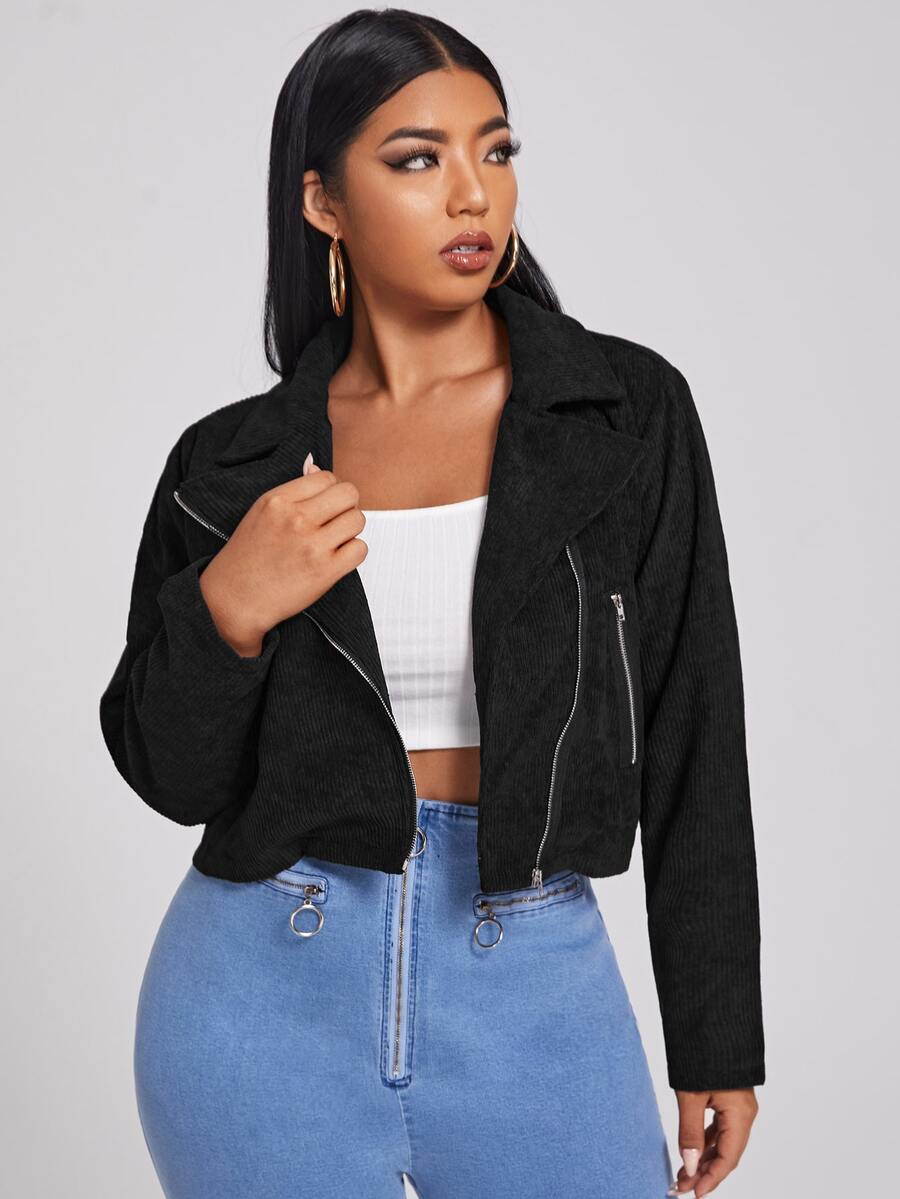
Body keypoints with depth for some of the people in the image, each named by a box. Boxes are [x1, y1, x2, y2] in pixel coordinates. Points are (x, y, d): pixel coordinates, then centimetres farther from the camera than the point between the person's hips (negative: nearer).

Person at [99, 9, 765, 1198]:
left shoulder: (627, 409, -3)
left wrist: (716, 1042, 2)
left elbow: (691, 741, 0)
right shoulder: (233, 463, 0)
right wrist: (226, 612, -15)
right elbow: (171, 774, 4)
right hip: (268, 992, 1)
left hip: (533, 993, -1)